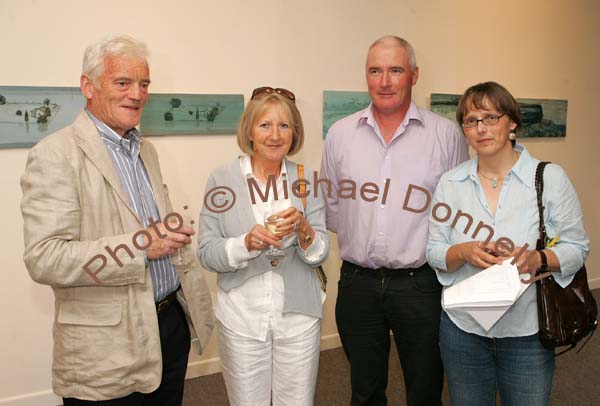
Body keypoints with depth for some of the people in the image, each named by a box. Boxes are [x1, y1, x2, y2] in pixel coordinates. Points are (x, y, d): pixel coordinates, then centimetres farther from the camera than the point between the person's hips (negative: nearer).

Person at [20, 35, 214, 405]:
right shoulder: (56, 155, -13)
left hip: (172, 321, 7)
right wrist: (138, 246, -26)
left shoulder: (146, 150, 12)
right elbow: (43, 259, -20)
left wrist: (197, 305, 14)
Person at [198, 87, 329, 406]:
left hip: (298, 316, 2)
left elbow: (320, 254, -2)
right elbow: (206, 254, -8)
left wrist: (303, 228, -22)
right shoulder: (221, 179, -7)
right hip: (241, 317, -1)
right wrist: (246, 243, -26)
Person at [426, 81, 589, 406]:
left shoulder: (549, 177, -6)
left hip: (528, 331, -1)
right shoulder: (450, 183, 0)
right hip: (462, 329, 2)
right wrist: (464, 252, -20)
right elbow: (434, 253, 2)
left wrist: (538, 258, -23)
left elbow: (576, 248, -3)